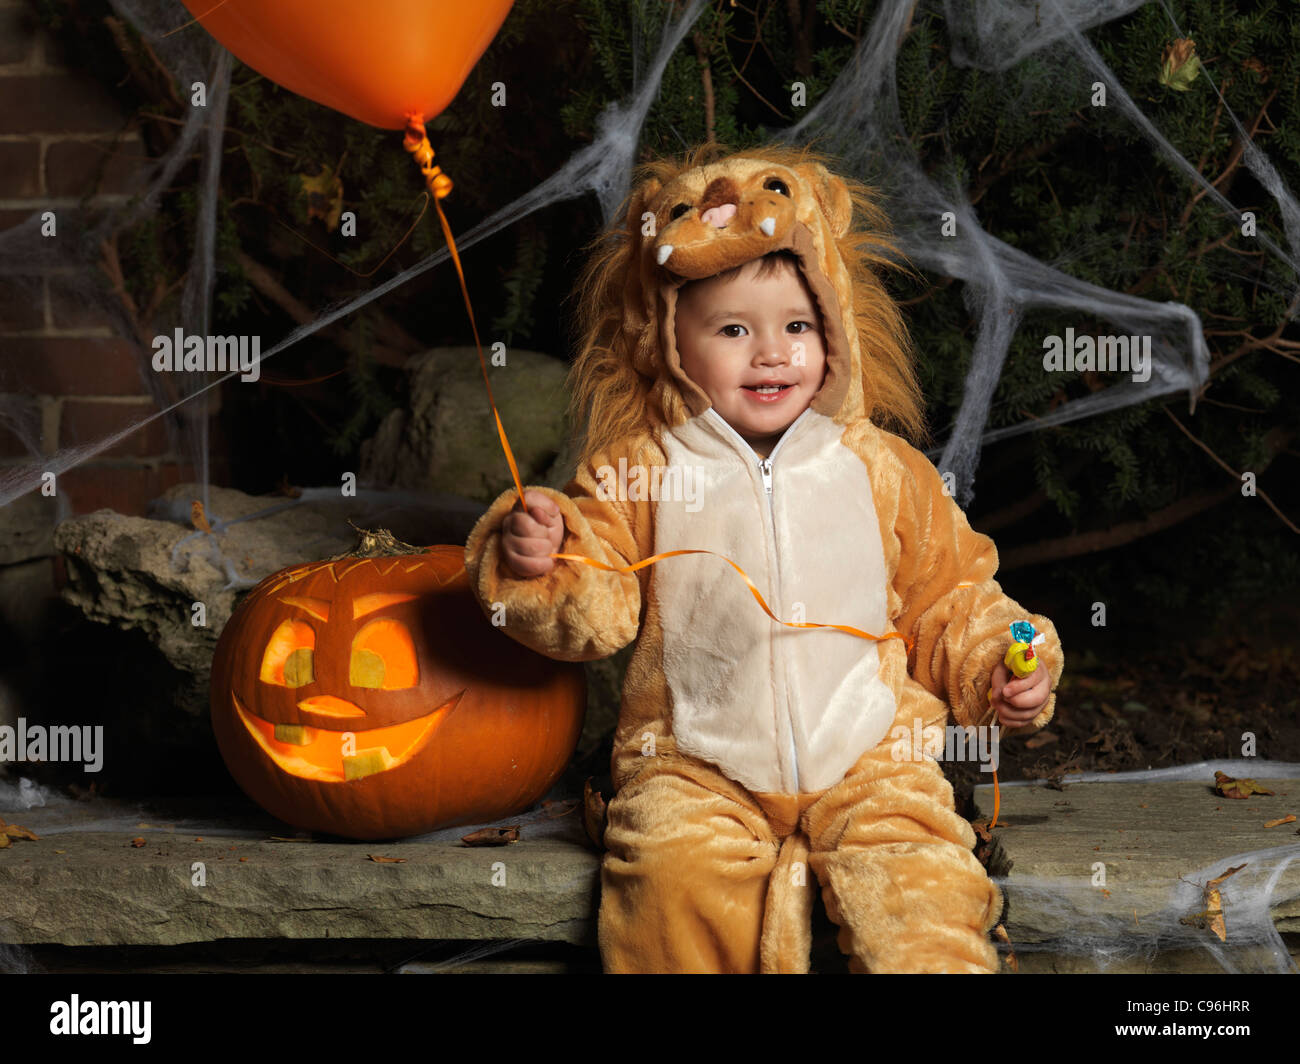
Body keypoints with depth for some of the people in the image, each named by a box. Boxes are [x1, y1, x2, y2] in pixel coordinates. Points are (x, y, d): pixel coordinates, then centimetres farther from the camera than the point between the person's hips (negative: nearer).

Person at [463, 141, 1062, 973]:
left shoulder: (880, 469, 7)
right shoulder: (641, 470, 2)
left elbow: (949, 598, 16)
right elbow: (593, 611, -1)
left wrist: (996, 669, 1)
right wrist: (538, 566, -19)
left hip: (866, 753, 1)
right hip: (697, 763, -1)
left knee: (917, 880, -22)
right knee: (674, 875, -26)